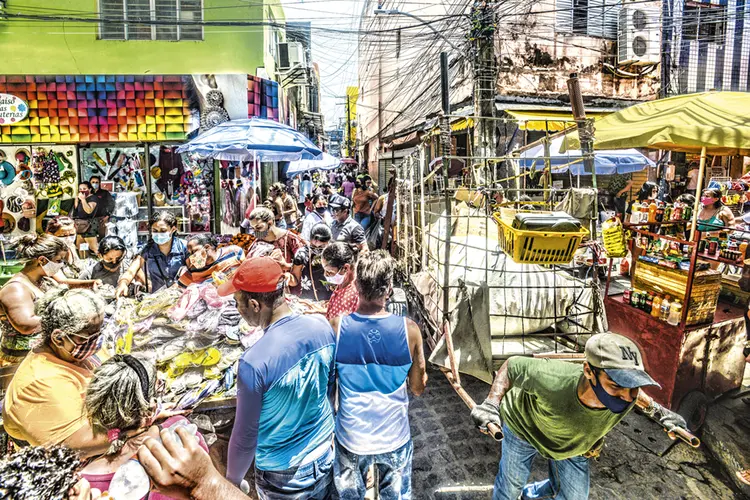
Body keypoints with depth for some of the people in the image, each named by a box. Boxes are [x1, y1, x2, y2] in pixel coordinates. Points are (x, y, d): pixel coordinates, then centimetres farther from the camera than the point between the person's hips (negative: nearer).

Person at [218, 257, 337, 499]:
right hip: (325, 458, 4)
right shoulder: (322, 326, -15)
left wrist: (232, 480, 3)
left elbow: (245, 436, -17)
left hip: (283, 477, -4)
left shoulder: (255, 362, -31)